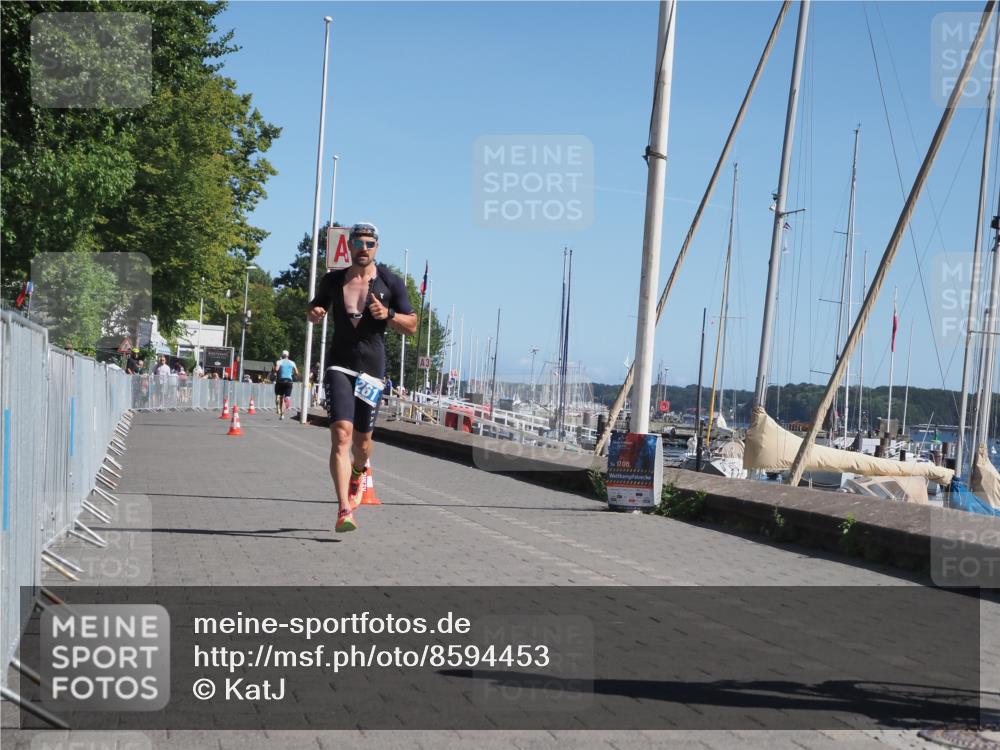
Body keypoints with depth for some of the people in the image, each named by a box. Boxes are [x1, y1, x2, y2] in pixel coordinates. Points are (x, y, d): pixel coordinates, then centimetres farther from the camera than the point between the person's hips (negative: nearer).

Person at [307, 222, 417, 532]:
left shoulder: (391, 283, 4)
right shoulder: (333, 280, 8)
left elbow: (412, 326, 6)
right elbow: (313, 308, 22)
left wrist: (388, 314, -14)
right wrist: (314, 314, -3)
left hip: (373, 368, 1)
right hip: (339, 365, -1)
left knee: (362, 440, 10)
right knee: (341, 434, -18)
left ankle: (358, 473, 47)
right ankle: (344, 509, -23)